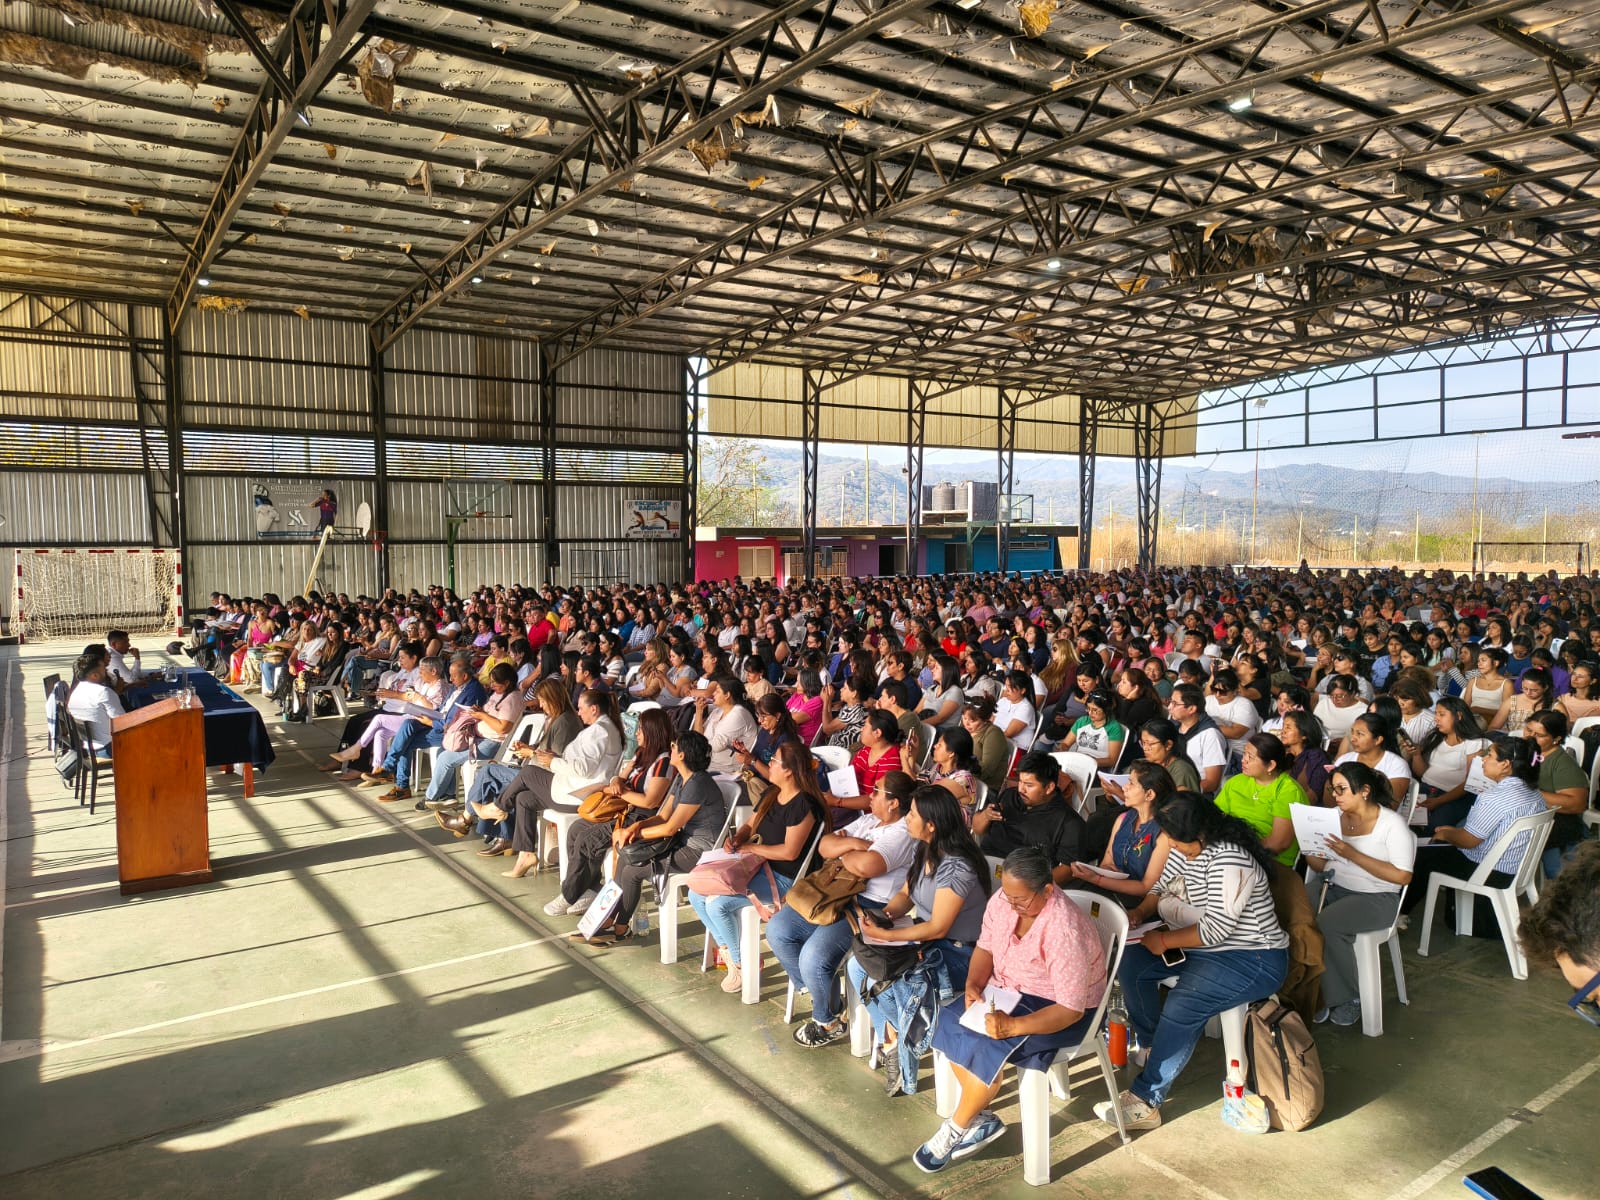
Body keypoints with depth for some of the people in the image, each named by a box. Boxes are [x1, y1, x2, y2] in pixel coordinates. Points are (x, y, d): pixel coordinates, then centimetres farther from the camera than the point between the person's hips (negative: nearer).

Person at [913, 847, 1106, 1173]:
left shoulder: (1064, 931, -32)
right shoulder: (1003, 899, -12)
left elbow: (1071, 1010, -28)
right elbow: (985, 947, 4)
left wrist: (1013, 1026, -36)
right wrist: (973, 985, -15)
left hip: (1056, 1007, -7)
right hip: (1008, 989, 7)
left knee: (987, 1047, -27)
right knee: (950, 1021, -15)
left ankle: (955, 1129, -2)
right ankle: (983, 1118, 0)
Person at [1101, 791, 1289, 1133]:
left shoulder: (1229, 861, -27)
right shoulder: (1188, 847, 1)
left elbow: (1216, 929, -27)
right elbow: (1162, 885, 12)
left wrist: (1164, 941, -20)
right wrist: (1141, 912, -7)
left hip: (1254, 960, -10)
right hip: (1207, 947, 10)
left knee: (1183, 1005, -30)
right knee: (1131, 962, -4)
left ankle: (1145, 1101, -21)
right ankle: (1152, 1048, 12)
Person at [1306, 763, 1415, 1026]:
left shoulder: (1392, 824, -8)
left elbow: (1402, 876, -15)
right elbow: (1321, 865, 10)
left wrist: (1353, 854, -22)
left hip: (1374, 896, -5)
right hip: (1330, 885, 5)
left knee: (1327, 923, -31)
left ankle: (1347, 997, -6)